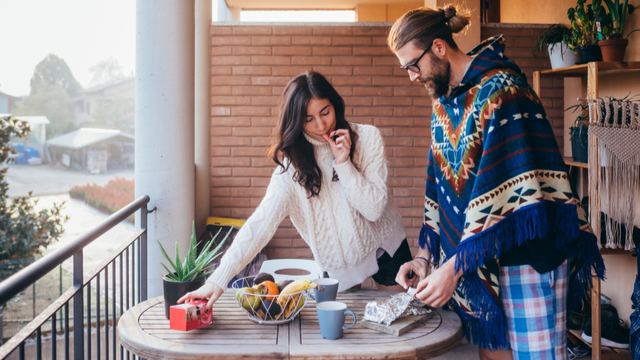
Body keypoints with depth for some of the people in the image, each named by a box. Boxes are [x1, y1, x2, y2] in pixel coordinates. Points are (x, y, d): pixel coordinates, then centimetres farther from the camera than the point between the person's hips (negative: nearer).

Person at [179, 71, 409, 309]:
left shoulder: (367, 137, -15)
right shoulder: (293, 163, -16)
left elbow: (374, 209, -16)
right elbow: (262, 221, -26)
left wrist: (344, 163, -28)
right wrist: (218, 280, -36)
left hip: (387, 247, 1)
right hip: (339, 265, -1)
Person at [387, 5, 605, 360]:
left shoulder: (499, 90, -17)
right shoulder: (442, 102, 11)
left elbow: (508, 192, -23)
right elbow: (440, 185, 14)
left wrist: (453, 266, -23)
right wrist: (424, 254, 5)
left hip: (527, 253, -8)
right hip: (480, 257, 8)